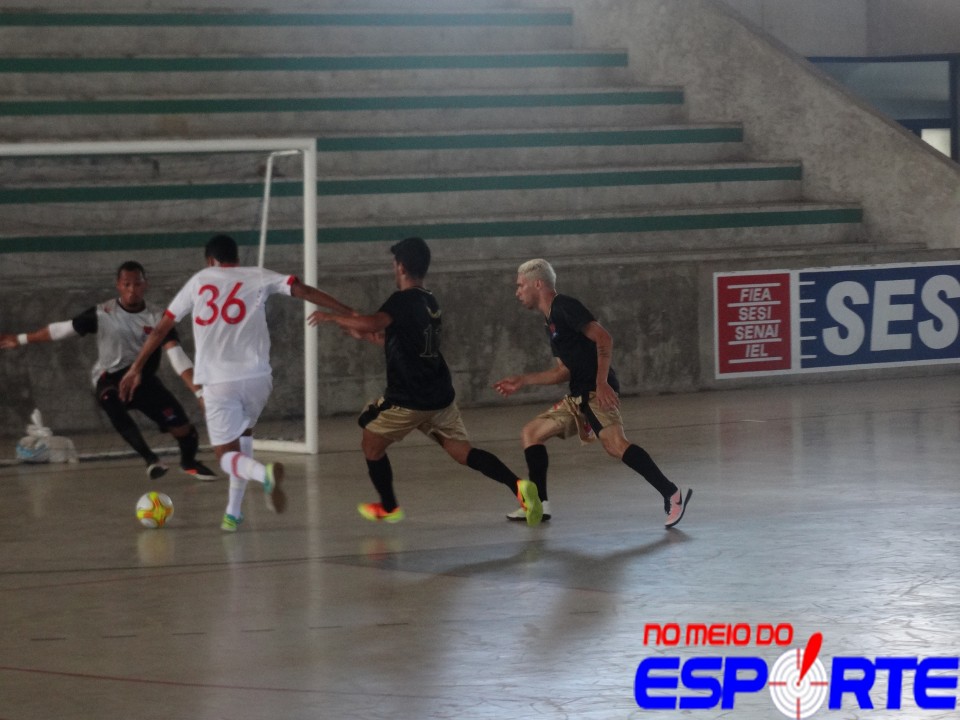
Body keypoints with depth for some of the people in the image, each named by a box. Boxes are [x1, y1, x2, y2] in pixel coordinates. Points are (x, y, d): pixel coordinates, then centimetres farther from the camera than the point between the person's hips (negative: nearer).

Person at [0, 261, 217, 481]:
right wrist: (21, 339, 4)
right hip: (111, 378, -2)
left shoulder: (158, 318, -11)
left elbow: (177, 356, -18)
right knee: (111, 401, -39)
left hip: (144, 378, 2)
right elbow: (63, 329, 0)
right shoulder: (102, 314, -11)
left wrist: (199, 390, -31)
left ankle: (188, 462, 32)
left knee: (182, 428, -6)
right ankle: (150, 460, -39)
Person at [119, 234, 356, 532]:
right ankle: (233, 512, 21)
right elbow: (304, 291, 0)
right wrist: (353, 316, 0)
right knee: (243, 432, 29)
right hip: (256, 377, 2)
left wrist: (136, 368, 22)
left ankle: (264, 473, -30)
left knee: (228, 455, 5)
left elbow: (161, 328, 15)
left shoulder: (199, 281, 12)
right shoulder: (257, 277, 10)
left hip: (217, 382, -2)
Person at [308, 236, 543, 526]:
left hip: (410, 400, -7)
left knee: (371, 444, 15)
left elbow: (373, 323, -32)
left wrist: (331, 317, -18)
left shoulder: (403, 301, -13)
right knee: (463, 452, 3)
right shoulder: (430, 302, 14)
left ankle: (388, 508, 25)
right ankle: (518, 485, -17)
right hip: (440, 396, 7)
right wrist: (364, 335, 30)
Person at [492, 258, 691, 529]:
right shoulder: (552, 323, 23)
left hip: (597, 393, -10)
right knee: (531, 432, 15)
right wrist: (523, 381, 31)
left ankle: (671, 495, -35)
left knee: (614, 443, -30)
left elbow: (603, 338, -16)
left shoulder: (564, 307, -6)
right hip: (578, 398, 10)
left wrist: (601, 381, -24)